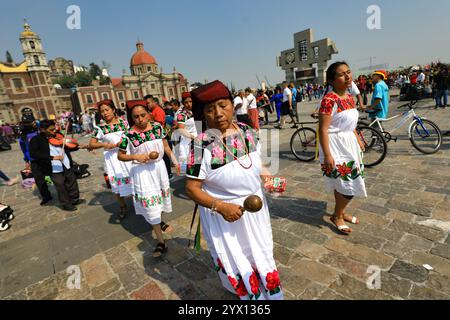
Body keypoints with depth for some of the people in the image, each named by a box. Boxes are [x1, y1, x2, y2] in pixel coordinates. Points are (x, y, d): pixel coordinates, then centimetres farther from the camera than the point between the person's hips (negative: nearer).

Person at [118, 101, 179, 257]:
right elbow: (120, 156, -7)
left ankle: (157, 222, 50)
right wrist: (136, 157, -23)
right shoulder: (128, 135, -17)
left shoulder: (158, 126, -8)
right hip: (142, 171, -4)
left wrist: (175, 161, 5)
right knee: (149, 203, -2)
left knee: (160, 195, 21)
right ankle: (161, 242, 8)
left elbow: (165, 145, 5)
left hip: (159, 166, 4)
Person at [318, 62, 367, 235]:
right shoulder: (329, 100, -20)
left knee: (343, 182, 18)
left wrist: (359, 141, 22)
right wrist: (327, 155, -25)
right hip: (336, 146, -9)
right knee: (349, 185, -2)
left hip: (349, 144, 9)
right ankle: (337, 216, 20)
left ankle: (340, 212, 36)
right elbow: (323, 129, -23)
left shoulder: (350, 97, 8)